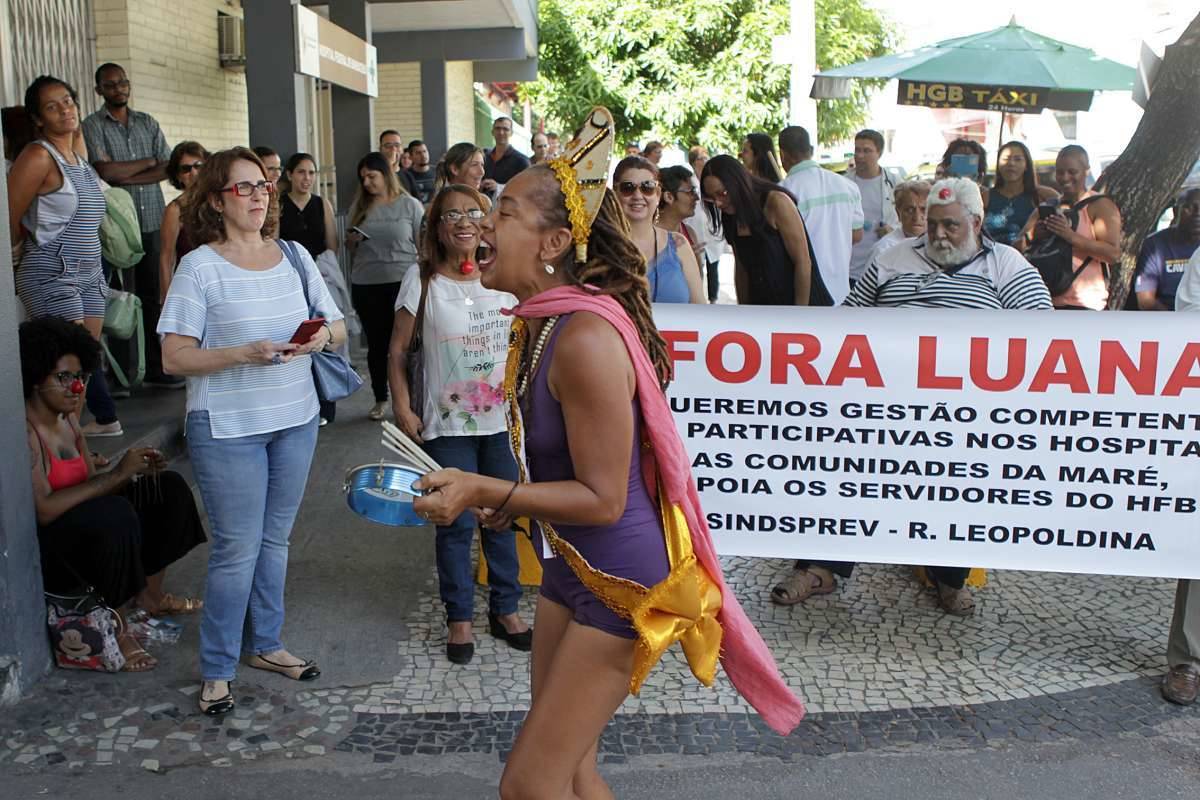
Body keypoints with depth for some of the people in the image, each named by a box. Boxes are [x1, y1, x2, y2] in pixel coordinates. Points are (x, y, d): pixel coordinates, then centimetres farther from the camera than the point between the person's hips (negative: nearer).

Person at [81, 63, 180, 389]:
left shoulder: (147, 122, 14)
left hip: (152, 221, 4)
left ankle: (155, 368, 10)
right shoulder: (93, 125, 1)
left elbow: (168, 168, 3)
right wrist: (148, 161, -1)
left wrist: (126, 178, -9)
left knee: (152, 297, 5)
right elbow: (105, 171, -13)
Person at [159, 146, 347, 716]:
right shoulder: (199, 267, -9)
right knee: (238, 551, 0)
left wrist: (324, 335, -14)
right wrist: (244, 354, -25)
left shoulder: (294, 256, 5)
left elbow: (338, 326, 9)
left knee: (274, 540, 16)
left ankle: (265, 643, 34)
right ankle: (216, 670, 17)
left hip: (295, 419, 5)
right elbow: (175, 357, -13)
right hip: (228, 429, -5)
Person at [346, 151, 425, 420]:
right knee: (376, 344, 10)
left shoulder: (410, 205, 0)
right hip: (365, 284, 3)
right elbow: (352, 248, 19)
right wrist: (351, 241, -4)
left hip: (402, 280, -3)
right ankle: (380, 399, 21)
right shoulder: (359, 206, 10)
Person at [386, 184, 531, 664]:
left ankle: (505, 611, 27)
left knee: (502, 518, 11)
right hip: (447, 426, -2)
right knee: (456, 524, 5)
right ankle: (459, 618, 21)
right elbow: (397, 351, -1)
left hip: (501, 421, 3)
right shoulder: (422, 282, -5)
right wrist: (402, 409, -9)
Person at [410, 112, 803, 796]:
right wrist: (499, 498, 7)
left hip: (623, 582, -9)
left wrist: (485, 491, -25)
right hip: (572, 565, 9)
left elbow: (602, 499, -22)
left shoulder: (586, 337, -26)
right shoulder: (541, 324, 3)